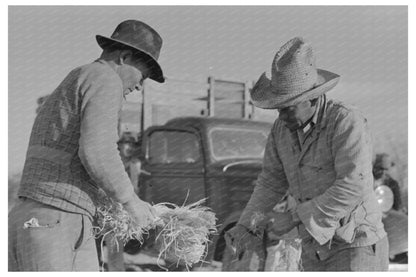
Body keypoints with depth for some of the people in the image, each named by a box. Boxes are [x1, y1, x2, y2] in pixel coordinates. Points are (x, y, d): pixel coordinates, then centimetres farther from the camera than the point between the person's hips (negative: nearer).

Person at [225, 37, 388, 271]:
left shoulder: (347, 122, -21)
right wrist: (247, 227, -4)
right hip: (318, 250, 7)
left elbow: (353, 188, -28)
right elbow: (273, 182, 10)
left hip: (356, 249, -7)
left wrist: (294, 218, -25)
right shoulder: (283, 127, 2)